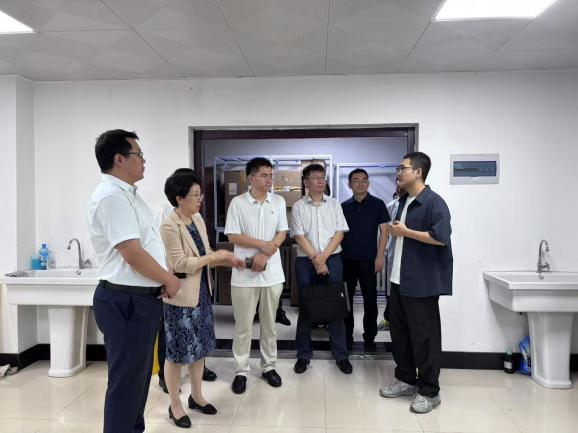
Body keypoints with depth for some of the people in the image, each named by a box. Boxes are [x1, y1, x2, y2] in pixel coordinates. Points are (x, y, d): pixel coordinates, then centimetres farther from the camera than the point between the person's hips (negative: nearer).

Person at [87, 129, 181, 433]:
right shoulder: (111, 196, -19)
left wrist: (161, 280, 6)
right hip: (126, 301, -10)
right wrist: (169, 280, -10)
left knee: (138, 374, 22)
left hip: (141, 298, 10)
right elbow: (133, 254, -24)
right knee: (127, 379, 3)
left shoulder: (127, 193, 13)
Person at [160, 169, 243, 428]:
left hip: (201, 294, 8)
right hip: (180, 298, -8)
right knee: (177, 352, 7)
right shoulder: (170, 226, -18)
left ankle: (196, 396, 35)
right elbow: (180, 264, -23)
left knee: (200, 347, 17)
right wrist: (215, 256, -21)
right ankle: (175, 405, 25)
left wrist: (226, 260, -4)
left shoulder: (198, 219, 6)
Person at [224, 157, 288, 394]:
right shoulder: (237, 203, -3)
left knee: (269, 322, 13)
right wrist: (262, 244, -15)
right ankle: (241, 371, 19)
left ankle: (269, 366, 27)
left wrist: (264, 255, -11)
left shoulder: (279, 201, 4)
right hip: (244, 272, -2)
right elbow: (233, 236, -7)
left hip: (272, 272, 2)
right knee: (243, 325, 6)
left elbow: (282, 233, 2)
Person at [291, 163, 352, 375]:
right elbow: (299, 237, -5)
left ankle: (341, 355, 16)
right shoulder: (298, 207, 1)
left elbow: (339, 233, 0)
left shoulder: (334, 204, 6)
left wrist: (323, 257, -10)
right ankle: (303, 354, 18)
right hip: (306, 261, -1)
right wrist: (315, 259, -12)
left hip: (332, 259, 1)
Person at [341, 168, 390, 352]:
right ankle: (347, 337, 20)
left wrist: (380, 256, -8)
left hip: (368, 259, -2)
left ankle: (369, 338, 18)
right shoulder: (344, 206, 7)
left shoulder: (377, 204, 1)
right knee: (346, 299, 8)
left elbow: (383, 231, -1)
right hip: (346, 259, 2)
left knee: (370, 300, 4)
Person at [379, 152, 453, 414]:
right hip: (400, 279, 9)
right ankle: (406, 379, 32)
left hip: (422, 282, -9)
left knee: (424, 336, 2)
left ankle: (429, 391, 18)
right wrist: (395, 230, 9)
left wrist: (406, 232, -17)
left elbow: (440, 237, -25)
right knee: (399, 331, 16)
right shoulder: (403, 201, 14)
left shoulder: (434, 202, -14)